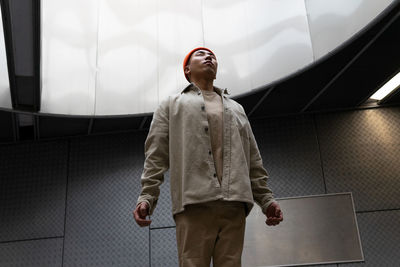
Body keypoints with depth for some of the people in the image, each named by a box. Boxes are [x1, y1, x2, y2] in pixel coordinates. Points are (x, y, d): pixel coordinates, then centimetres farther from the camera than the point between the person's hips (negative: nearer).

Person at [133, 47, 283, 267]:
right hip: (194, 202, -3)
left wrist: (266, 198, 12)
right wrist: (146, 196, -4)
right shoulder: (172, 105, 21)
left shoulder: (236, 108, 31)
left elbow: (253, 159, 24)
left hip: (234, 205, 3)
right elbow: (156, 156, 10)